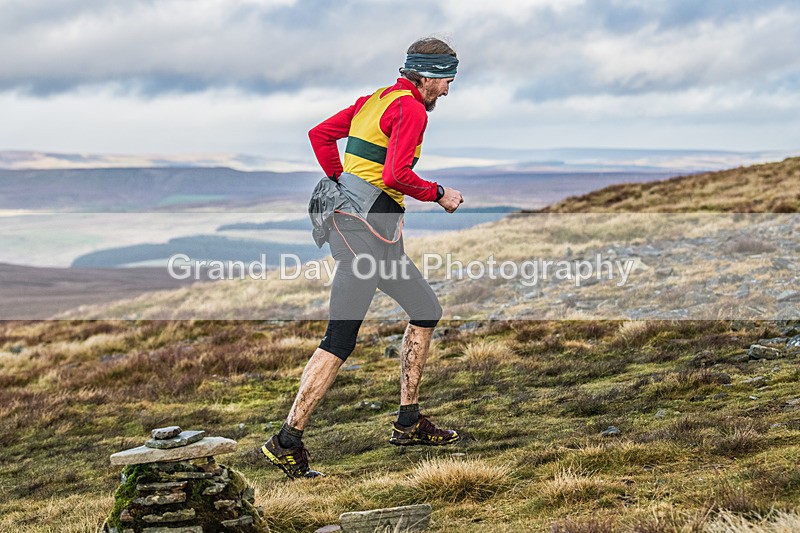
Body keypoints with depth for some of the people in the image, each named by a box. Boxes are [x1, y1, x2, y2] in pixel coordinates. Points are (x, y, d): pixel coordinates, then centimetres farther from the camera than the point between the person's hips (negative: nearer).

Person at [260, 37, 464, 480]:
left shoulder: (377, 99, 17)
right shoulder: (411, 110, -10)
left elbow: (320, 134, 20)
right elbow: (395, 175, -21)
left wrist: (343, 182, 21)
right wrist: (438, 194, -6)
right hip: (364, 227, -11)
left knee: (426, 311, 18)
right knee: (339, 342, -11)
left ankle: (409, 423, 22)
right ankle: (287, 442, -10)